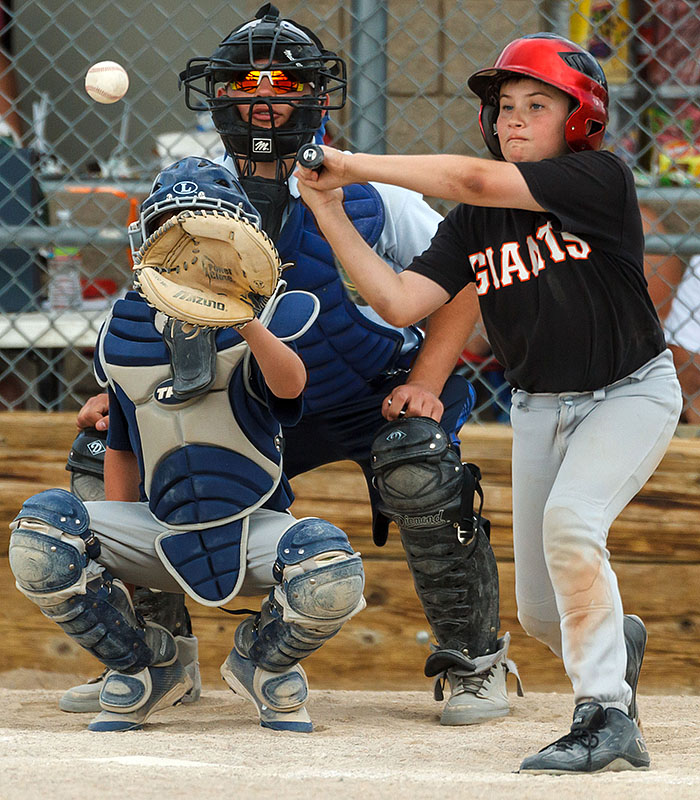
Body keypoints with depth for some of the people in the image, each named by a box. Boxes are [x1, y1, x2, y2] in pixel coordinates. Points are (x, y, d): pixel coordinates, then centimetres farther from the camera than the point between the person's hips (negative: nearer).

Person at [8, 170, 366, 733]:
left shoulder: (273, 315, -4)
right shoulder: (126, 332, 7)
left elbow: (289, 384, -27)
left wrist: (248, 326, -48)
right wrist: (116, 561, 8)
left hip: (252, 530, -3)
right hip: (158, 531, 3)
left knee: (332, 574, -34)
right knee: (40, 534, -23)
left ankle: (263, 663, 5)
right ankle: (146, 669, 3)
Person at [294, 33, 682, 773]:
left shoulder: (601, 179, -21)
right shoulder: (474, 224, -4)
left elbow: (476, 180, -32)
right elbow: (400, 303, -12)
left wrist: (355, 165, -29)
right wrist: (330, 214, -19)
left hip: (631, 391, -6)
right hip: (540, 407, 6)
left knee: (568, 521, -32)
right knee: (541, 614, 6)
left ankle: (607, 720, -27)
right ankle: (618, 640, 41)